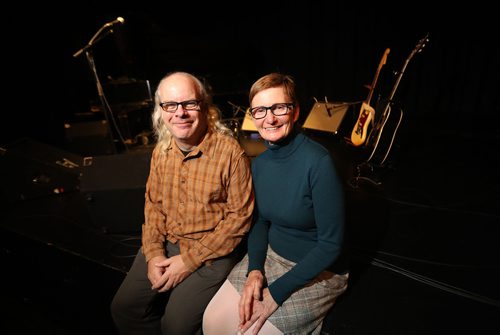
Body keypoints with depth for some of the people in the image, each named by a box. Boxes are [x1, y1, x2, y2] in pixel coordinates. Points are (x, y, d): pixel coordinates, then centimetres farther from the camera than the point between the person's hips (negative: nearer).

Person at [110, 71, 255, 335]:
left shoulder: (230, 152, -18)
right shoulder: (161, 151, 3)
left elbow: (240, 216, -16)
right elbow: (153, 204, 10)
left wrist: (190, 260, -16)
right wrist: (153, 254, -5)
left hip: (212, 250, -5)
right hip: (166, 244, 6)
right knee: (123, 308, 4)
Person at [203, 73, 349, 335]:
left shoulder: (318, 161, -24)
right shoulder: (260, 163, -3)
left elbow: (331, 244, -20)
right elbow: (260, 220, 7)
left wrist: (277, 292, -18)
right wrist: (255, 269, -10)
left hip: (318, 271, -5)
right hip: (270, 256, 5)